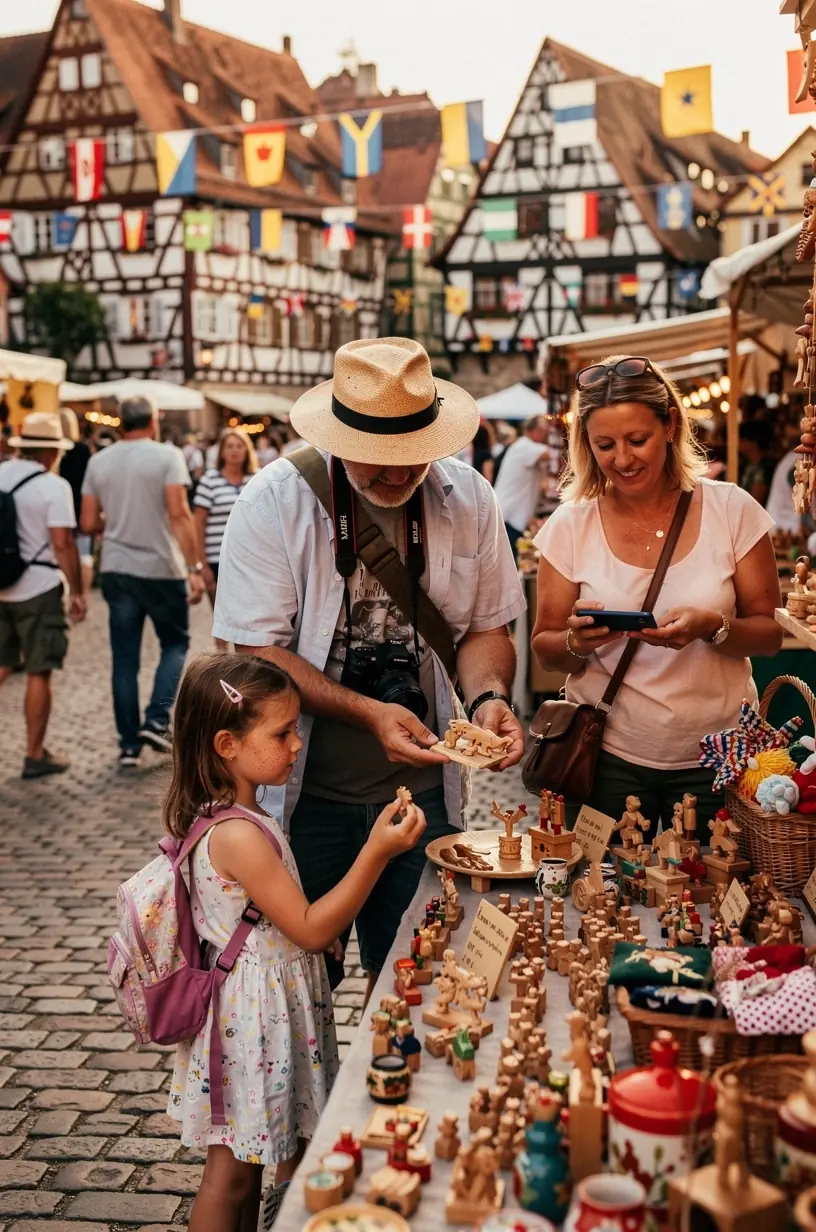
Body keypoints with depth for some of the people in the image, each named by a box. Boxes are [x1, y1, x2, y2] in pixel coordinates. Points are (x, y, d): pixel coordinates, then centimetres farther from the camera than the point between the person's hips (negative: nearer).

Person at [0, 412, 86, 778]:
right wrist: (77, 592, -10)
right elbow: (62, 543, -17)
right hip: (38, 590, -6)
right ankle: (35, 756, 10)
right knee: (38, 674, 3)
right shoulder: (53, 486, -13)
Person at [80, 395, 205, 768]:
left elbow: (89, 524, 6)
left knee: (125, 659, 9)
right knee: (175, 643, 15)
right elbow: (179, 514, -17)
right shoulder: (167, 456, -7)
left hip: (116, 570, 4)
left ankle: (129, 744, 11)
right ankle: (157, 720, -1)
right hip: (161, 569, -4)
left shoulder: (98, 461, 6)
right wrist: (195, 567, -17)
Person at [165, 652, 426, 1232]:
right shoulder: (238, 835, -27)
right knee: (234, 1169, 7)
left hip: (276, 1005, 9)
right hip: (256, 1015, -9)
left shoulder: (234, 816, 4)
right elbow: (310, 928, -23)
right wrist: (378, 852, -26)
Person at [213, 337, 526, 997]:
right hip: (308, 790, -2)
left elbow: (485, 626, 6)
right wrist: (368, 712, -25)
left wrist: (488, 695, -15)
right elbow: (259, 653, -14)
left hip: (423, 790, 3)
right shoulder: (274, 501, -13)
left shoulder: (468, 498, -3)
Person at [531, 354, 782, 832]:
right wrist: (576, 641, -20)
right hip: (609, 757, 0)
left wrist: (711, 627, -21)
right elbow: (546, 647, 2)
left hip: (716, 756, 0)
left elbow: (770, 633, -2)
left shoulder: (733, 511, -5)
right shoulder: (571, 525, -4)